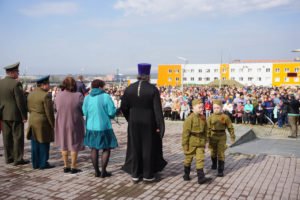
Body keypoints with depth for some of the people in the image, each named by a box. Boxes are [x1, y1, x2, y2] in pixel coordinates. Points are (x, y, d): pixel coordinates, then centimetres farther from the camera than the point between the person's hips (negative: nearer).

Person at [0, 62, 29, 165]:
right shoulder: (16, 83, -15)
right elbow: (20, 101, -16)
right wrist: (24, 116, -9)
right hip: (16, 115, -7)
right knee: (18, 137, 2)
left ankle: (8, 158, 21)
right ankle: (18, 159, 6)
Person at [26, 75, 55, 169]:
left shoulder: (31, 94, 7)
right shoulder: (46, 95, -17)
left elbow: (29, 108, 13)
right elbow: (49, 112, -17)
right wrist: (52, 125, -10)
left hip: (32, 122, 8)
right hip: (43, 123, -7)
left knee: (35, 144, 12)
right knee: (43, 143, 2)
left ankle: (35, 163, 19)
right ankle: (43, 164, 9)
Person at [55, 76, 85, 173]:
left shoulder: (58, 95, -9)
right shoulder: (78, 96, -19)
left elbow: (56, 108, 3)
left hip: (62, 124, 3)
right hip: (75, 124, -3)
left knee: (64, 145, 18)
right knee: (74, 145, 11)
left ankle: (66, 166, 23)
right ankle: (73, 167, 15)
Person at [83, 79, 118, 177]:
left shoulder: (87, 98, 0)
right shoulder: (106, 97, -13)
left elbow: (85, 112, 4)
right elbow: (112, 112, -13)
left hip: (91, 127, 5)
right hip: (104, 127, -4)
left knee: (94, 149, 14)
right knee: (106, 149, 9)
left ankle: (96, 171, 19)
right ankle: (103, 171, 9)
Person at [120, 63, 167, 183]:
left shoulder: (129, 89, -2)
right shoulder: (153, 89, -11)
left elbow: (123, 107, 2)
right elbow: (157, 110, -14)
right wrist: (160, 126, -11)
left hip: (134, 124, 3)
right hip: (149, 124, -3)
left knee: (135, 148, 13)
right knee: (148, 148, 10)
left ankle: (135, 174, 19)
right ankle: (148, 175, 17)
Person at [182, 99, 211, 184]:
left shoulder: (203, 118, 3)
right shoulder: (190, 118, -16)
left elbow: (205, 130, 14)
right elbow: (185, 132, -15)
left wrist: (205, 141, 15)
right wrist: (185, 144, -14)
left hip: (200, 142, 4)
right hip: (191, 142, -4)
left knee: (200, 159, -1)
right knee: (188, 158, 11)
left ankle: (201, 177, 0)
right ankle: (186, 174, 29)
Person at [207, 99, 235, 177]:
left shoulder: (225, 117, -6)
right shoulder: (211, 117, -3)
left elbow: (230, 127, 1)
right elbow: (208, 128, -2)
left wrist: (232, 137, 3)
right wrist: (208, 137, -5)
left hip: (222, 137, -2)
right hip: (213, 137, 2)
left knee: (221, 153, -4)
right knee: (213, 152, 18)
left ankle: (220, 170, 1)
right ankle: (214, 164, 45)